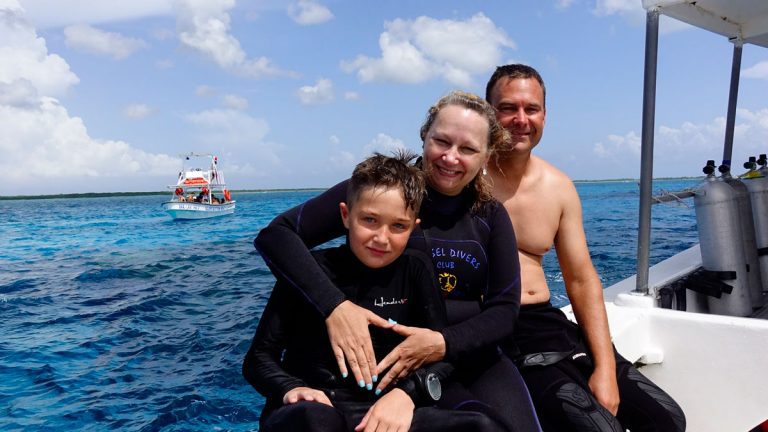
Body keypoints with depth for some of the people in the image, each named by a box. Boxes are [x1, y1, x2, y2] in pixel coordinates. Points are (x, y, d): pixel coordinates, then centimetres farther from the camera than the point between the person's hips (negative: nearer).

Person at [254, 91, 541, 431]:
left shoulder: (491, 216, 4)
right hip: (383, 359, -3)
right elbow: (275, 234, -13)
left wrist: (445, 343, -20)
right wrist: (333, 305, -28)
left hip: (469, 355, 4)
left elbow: (504, 310, 0)